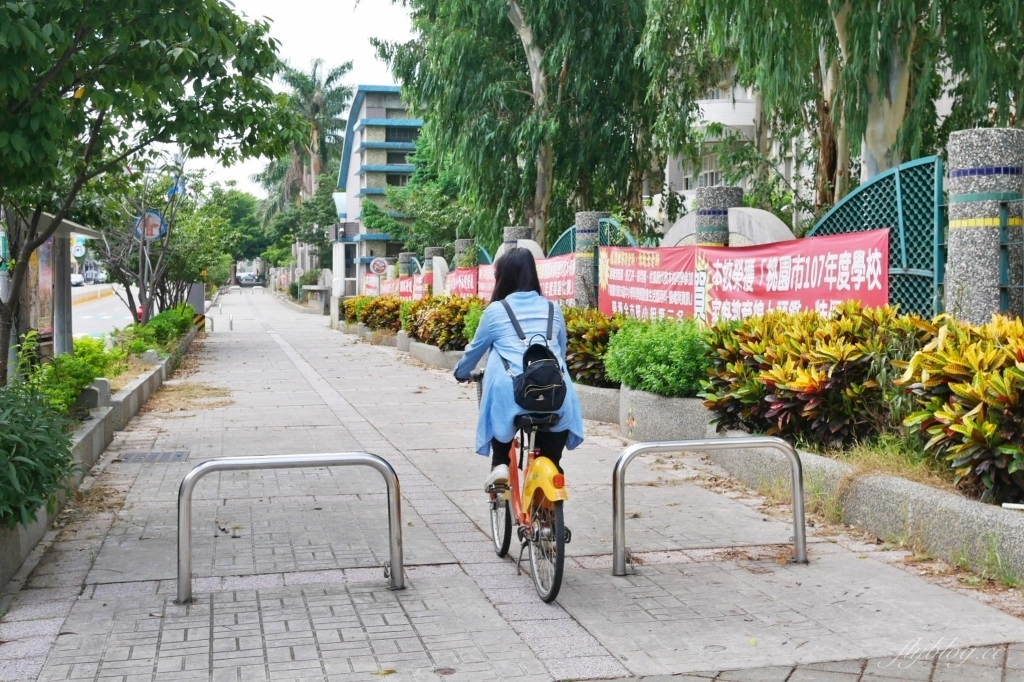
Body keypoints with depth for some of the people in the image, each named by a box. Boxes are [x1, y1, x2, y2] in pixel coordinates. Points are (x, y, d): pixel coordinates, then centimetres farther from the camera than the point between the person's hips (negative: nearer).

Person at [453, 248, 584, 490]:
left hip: (511, 395, -2)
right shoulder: (553, 309, 16)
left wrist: (462, 373, 43)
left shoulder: (495, 311, 9)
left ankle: (500, 464, 14)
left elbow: (475, 349, 23)